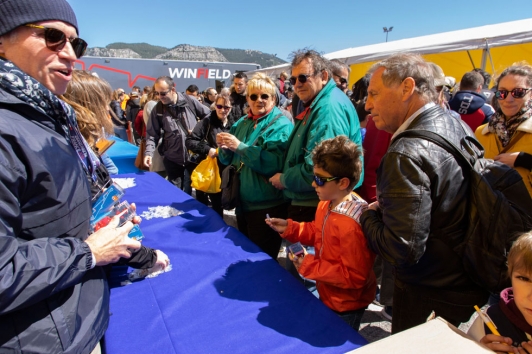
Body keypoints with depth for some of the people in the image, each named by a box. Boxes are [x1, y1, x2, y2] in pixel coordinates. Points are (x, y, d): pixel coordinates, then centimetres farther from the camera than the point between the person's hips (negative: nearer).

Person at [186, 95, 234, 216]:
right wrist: (207, 149, -23)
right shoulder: (207, 121, -8)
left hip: (222, 171, 3)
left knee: (218, 204, 17)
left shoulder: (232, 125, 3)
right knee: (202, 204, 8)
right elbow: (189, 141, -14)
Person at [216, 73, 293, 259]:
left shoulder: (281, 125, -12)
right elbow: (228, 160, 11)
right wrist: (224, 147, -10)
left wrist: (240, 147, -27)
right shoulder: (242, 123, 8)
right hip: (242, 201, 7)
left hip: (267, 206, -7)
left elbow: (274, 164, -26)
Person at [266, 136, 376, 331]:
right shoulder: (327, 204, -9)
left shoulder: (351, 225, -36)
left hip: (345, 307, -8)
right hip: (327, 296, 8)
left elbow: (354, 277, -30)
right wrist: (289, 228, -3)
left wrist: (309, 265, -27)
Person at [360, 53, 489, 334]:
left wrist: (368, 215, -15)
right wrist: (384, 206, 7)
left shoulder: (407, 155, -31)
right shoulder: (458, 126, -1)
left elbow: (403, 250, -33)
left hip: (429, 300, -8)